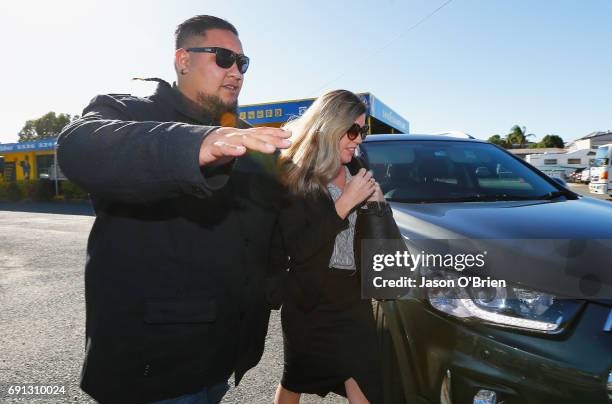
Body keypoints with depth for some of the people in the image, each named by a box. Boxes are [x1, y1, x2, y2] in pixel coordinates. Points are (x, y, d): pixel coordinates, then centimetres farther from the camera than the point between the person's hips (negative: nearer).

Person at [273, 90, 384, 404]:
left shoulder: (354, 169, 2)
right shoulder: (294, 176, -14)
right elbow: (297, 249, -23)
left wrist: (375, 202, -9)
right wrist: (345, 202, -24)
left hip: (353, 298, 4)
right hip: (308, 302, -4)